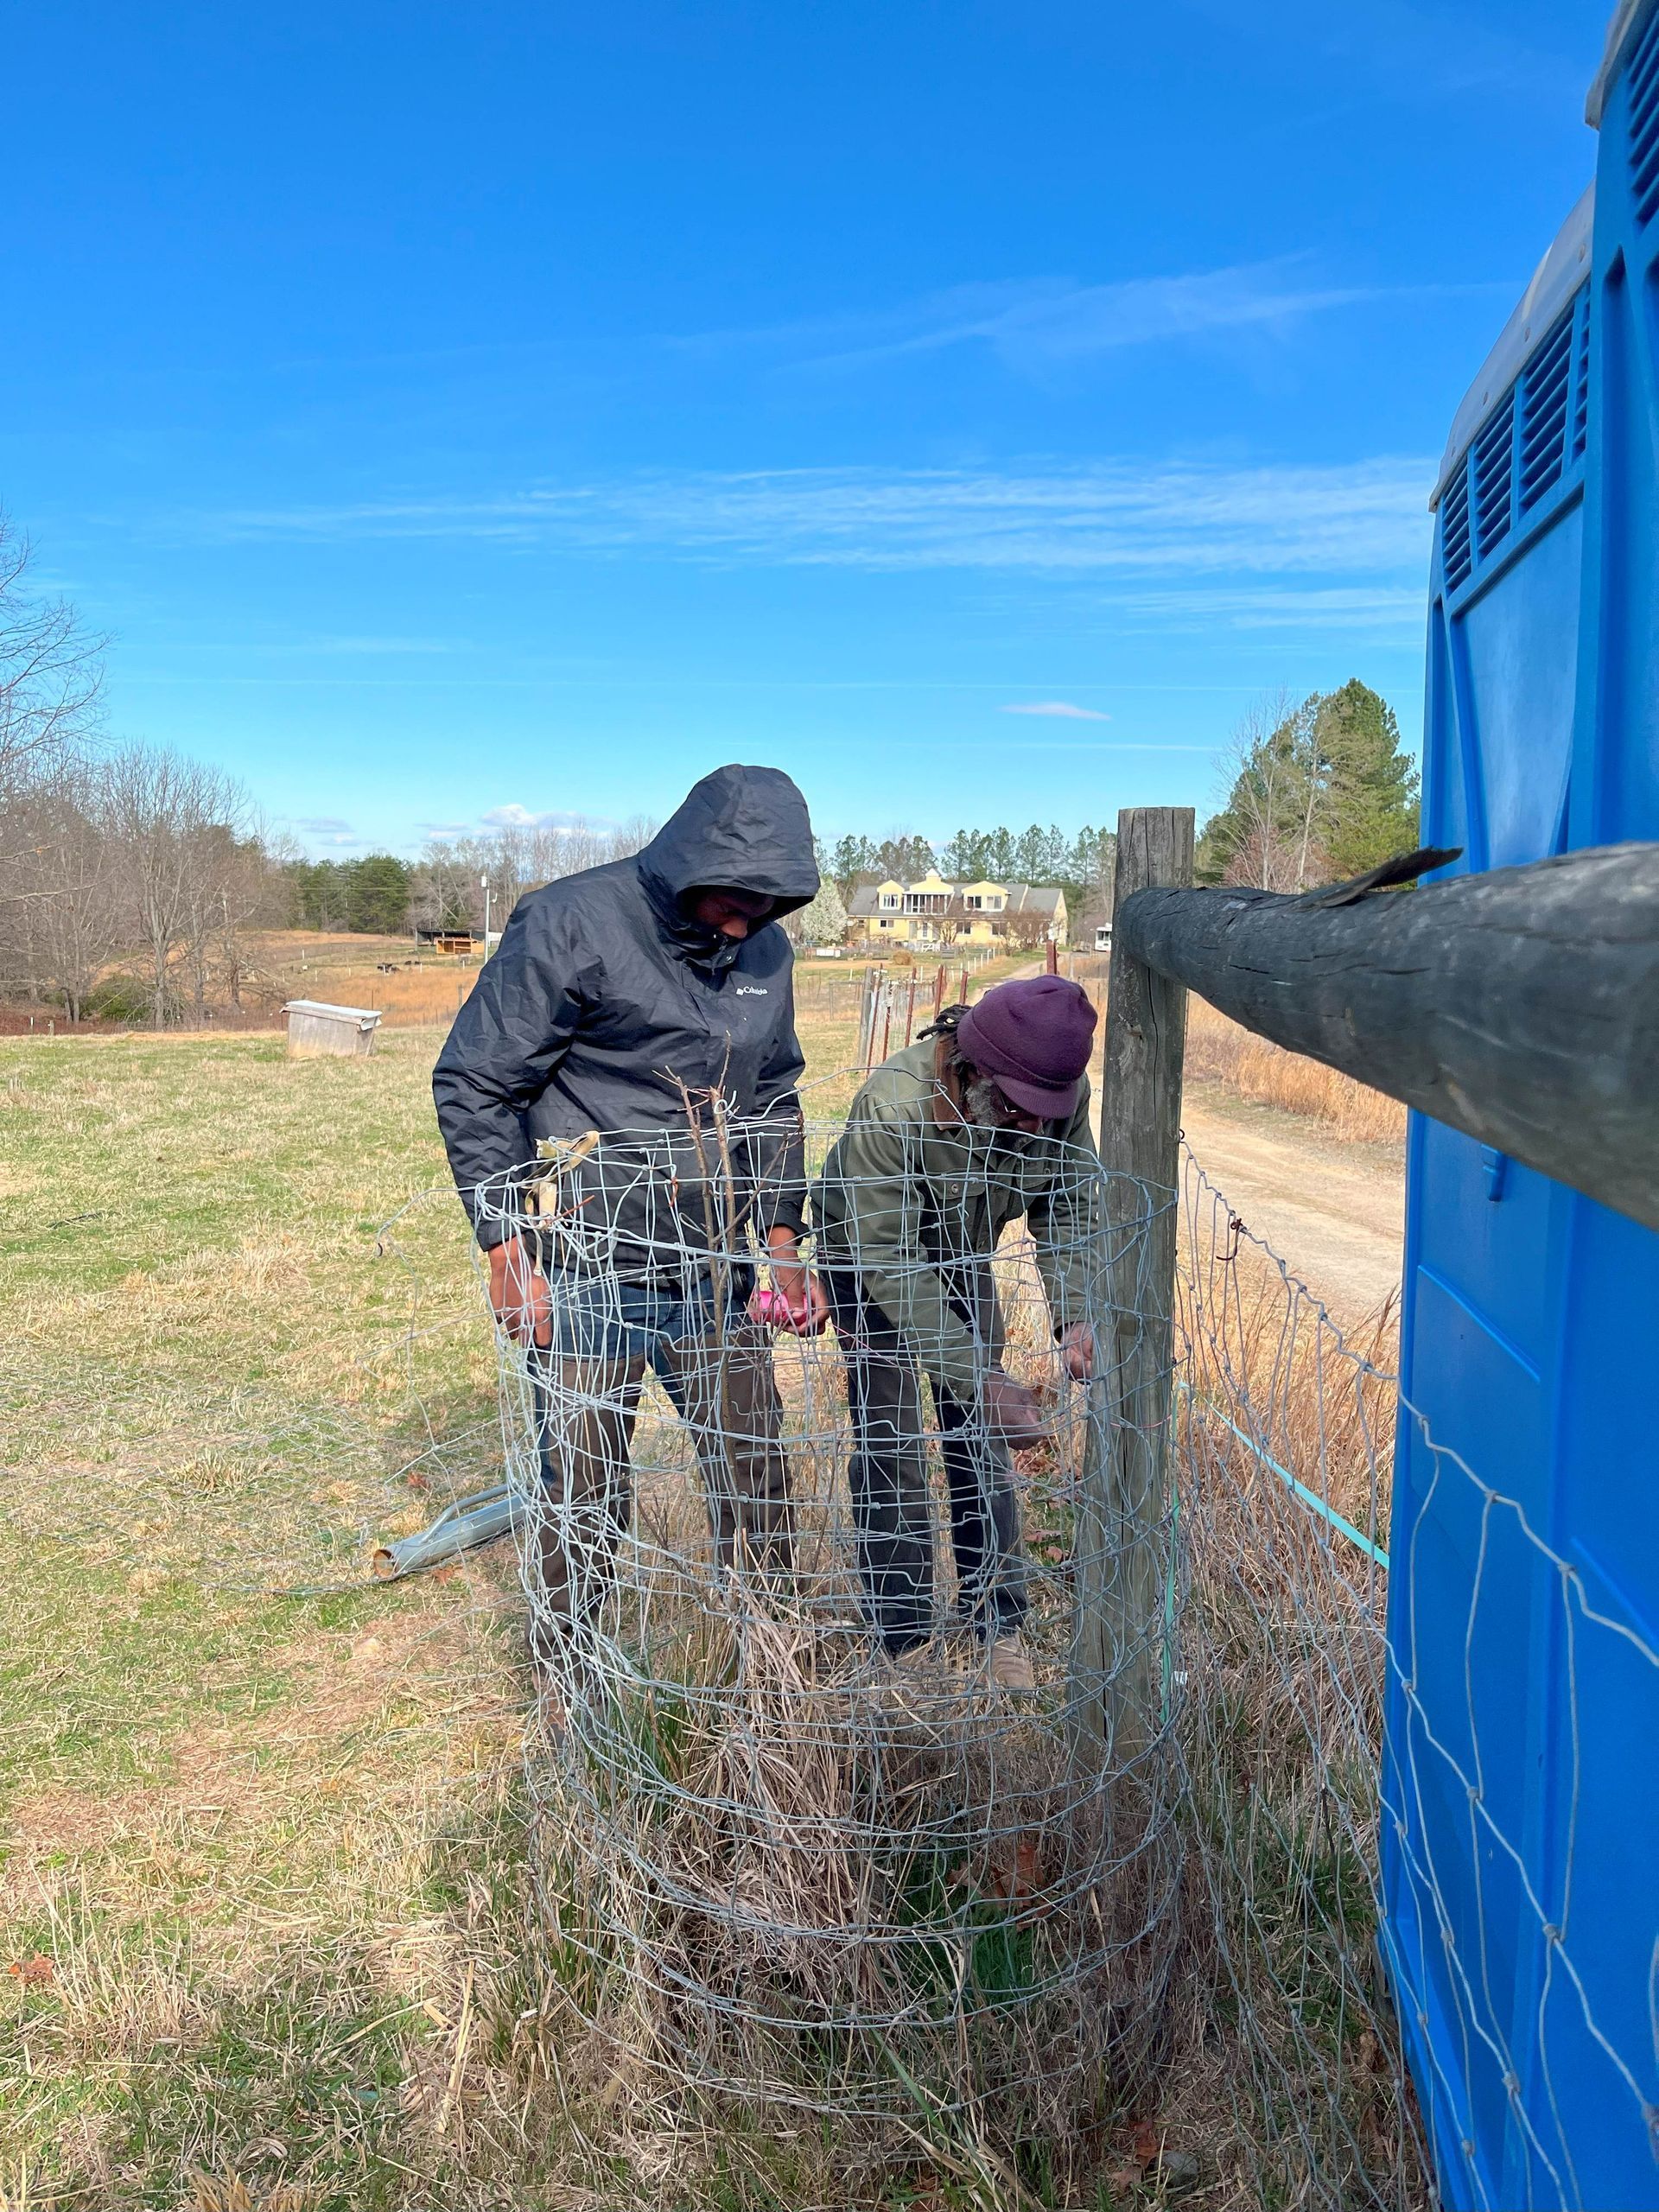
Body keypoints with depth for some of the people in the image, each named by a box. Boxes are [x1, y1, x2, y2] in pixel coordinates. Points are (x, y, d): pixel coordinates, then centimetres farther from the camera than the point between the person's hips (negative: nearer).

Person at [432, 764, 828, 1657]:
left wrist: (781, 1237, 10)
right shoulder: (572, 924, -12)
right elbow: (472, 1086, -9)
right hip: (589, 1276, -5)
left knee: (758, 1475, 11)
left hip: (713, 1271, 5)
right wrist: (508, 1247, -13)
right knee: (586, 1496, 7)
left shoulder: (766, 951, 7)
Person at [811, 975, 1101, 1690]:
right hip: (868, 1253, -4)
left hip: (960, 1256, 4)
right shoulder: (892, 1108, -41)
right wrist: (979, 1376, -39)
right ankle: (901, 1643, 10)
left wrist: (1075, 1315, -29)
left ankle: (999, 1627, 20)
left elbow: (1067, 1208, -12)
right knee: (890, 1446, -5)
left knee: (979, 1436, 6)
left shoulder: (1062, 1097, -26)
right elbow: (889, 1264, -37)